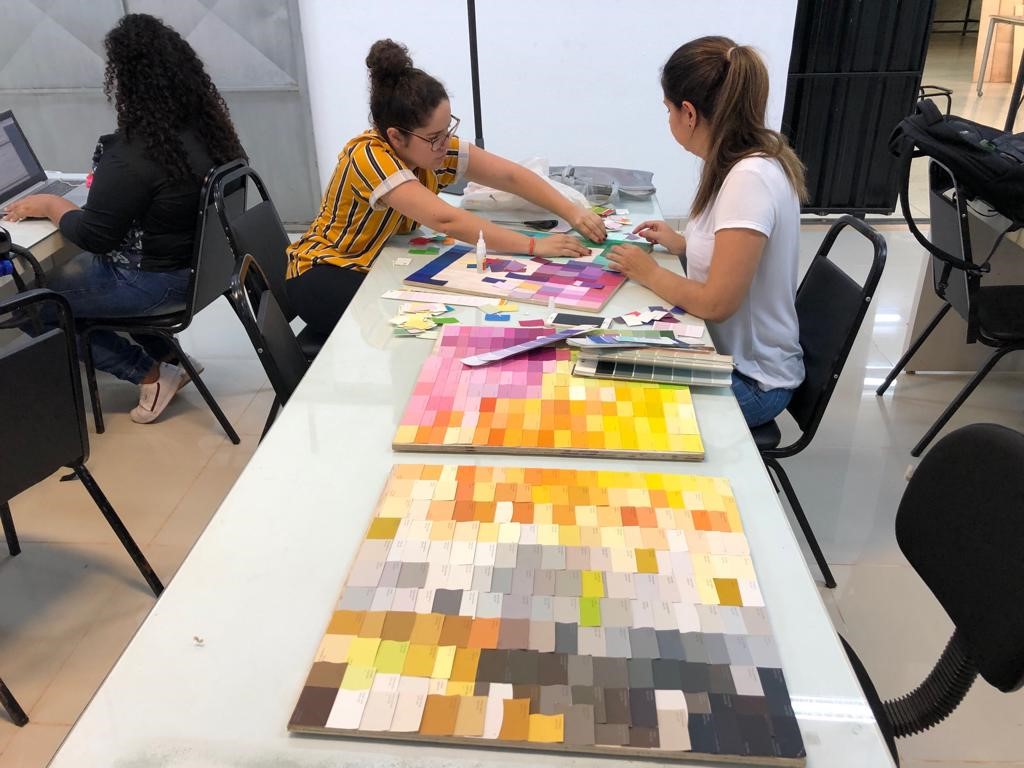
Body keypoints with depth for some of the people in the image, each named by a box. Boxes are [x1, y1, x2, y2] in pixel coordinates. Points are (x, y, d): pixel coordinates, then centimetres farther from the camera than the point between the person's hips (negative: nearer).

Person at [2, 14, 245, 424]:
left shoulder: (133, 153, -27)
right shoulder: (204, 122, -2)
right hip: (204, 262, 9)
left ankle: (151, 374, 8)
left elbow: (93, 237, -19)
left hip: (158, 281, -9)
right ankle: (168, 358, 24)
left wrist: (49, 205, -3)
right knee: (76, 268, 30)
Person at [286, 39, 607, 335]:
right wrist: (534, 246, -42)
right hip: (326, 272, -6)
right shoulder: (369, 157, -31)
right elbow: (447, 221, -41)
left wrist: (573, 212, -24)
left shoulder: (435, 147, -12)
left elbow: (511, 176, -9)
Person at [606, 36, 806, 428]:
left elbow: (716, 303, -25)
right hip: (728, 353, 8)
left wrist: (650, 273, -12)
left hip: (748, 380, -8)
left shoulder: (749, 178, -27)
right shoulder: (747, 162, 1)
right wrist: (682, 244, 7)